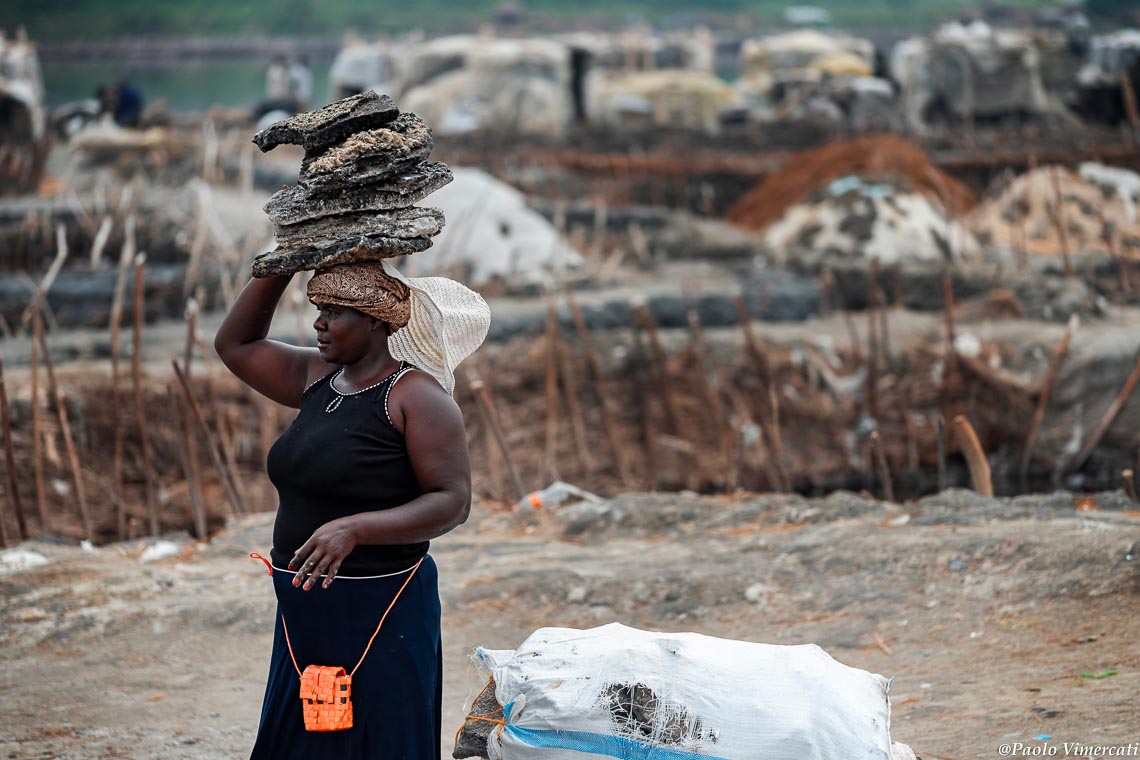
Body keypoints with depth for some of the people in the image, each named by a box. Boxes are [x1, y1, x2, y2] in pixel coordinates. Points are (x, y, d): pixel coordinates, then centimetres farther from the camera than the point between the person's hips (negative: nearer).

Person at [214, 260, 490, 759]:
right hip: (307, 611, 8)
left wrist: (353, 529, -30)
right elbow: (234, 345, 21)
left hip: (381, 614, -8)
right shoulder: (318, 377, 10)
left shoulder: (415, 395, -13)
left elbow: (452, 502, -19)